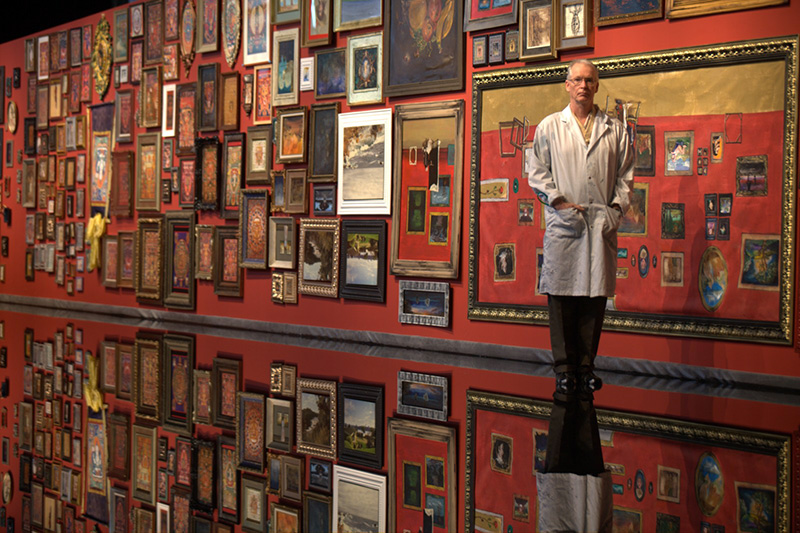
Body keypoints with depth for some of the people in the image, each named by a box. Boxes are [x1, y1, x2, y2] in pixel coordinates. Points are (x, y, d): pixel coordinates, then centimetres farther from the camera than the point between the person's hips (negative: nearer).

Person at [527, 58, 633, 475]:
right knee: (561, 296, -3)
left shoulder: (615, 130, 12)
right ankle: (564, 368, 5)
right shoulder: (549, 127, 8)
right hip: (563, 223, -1)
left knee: (595, 298, 3)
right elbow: (537, 174, 6)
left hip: (601, 225, 2)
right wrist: (561, 202, -7)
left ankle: (586, 367, 11)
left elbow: (625, 175, 12)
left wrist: (615, 210, -2)